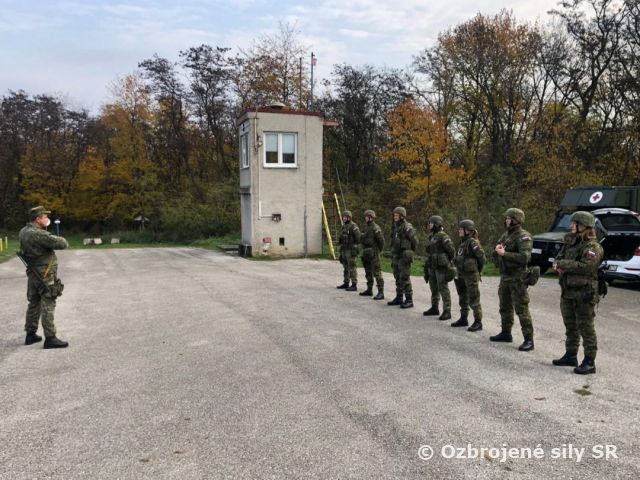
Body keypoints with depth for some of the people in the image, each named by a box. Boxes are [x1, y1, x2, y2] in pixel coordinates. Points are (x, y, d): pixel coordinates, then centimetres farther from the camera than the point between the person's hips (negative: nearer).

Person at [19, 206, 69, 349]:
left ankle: (30, 334, 25)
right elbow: (62, 244, -23)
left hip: (33, 275, 9)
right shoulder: (39, 235, -22)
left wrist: (44, 227, 8)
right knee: (47, 307, -5)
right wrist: (61, 239, -1)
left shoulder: (23, 231, 4)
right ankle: (50, 338, -2)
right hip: (46, 276, -9)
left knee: (33, 304, 17)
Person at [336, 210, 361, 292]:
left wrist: (355, 250, -21)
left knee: (352, 268, -8)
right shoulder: (344, 226, 14)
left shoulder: (353, 227, -15)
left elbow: (358, 239, -19)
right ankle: (346, 283, 23)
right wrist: (341, 249, 20)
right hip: (344, 250, 9)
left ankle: (354, 286, -5)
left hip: (351, 250, -9)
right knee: (345, 267, 14)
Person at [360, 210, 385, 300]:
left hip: (373, 253, -9)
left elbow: (381, 240, -15)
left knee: (377, 272, -9)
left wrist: (378, 250, -4)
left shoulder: (375, 228, -14)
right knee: (368, 272, 15)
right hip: (366, 253, 9)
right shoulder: (366, 227, 13)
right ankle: (369, 290, 25)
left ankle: (381, 292, -8)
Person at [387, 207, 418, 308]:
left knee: (405, 278, -8)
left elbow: (415, 241, -13)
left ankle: (409, 300, -2)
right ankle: (399, 298, 23)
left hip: (404, 257, -8)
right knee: (398, 278, 14)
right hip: (395, 256, 8)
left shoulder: (407, 227, -13)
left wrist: (410, 252, -3)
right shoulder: (395, 227, 12)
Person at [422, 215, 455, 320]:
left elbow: (451, 250, -16)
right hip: (432, 267, 9)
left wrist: (447, 261, -3)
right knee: (433, 288, 16)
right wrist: (427, 266, 17)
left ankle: (447, 312, 0)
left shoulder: (443, 236, -15)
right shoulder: (431, 236, 13)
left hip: (441, 267, -9)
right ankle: (434, 308, 28)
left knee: (443, 289, -5)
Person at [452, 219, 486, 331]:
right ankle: (463, 319, 30)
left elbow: (482, 258, -17)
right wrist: (458, 273, 12)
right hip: (462, 274, 9)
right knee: (463, 298, 18)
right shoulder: (463, 242, 10)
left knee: (474, 300, -1)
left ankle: (478, 322, 8)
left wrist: (477, 270, -4)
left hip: (471, 276, -9)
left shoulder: (473, 242, -16)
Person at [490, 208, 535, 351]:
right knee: (505, 307, 18)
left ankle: (529, 339, -2)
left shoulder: (523, 236, -13)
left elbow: (525, 257, -26)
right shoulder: (505, 235, 14)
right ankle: (506, 333, 31)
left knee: (521, 309, -8)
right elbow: (495, 256, 17)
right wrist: (497, 250, -6)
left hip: (517, 278, -9)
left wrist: (504, 254, -23)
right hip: (505, 276, 9)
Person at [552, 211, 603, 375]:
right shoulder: (570, 243, 13)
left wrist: (563, 264, -16)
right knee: (570, 327, 18)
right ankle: (570, 356, 31)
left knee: (586, 329, -2)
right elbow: (559, 259, 17)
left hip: (584, 294, -9)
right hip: (567, 292, 9)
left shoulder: (592, 247, -13)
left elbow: (585, 266, -26)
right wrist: (559, 266, -6)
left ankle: (589, 362, 5)